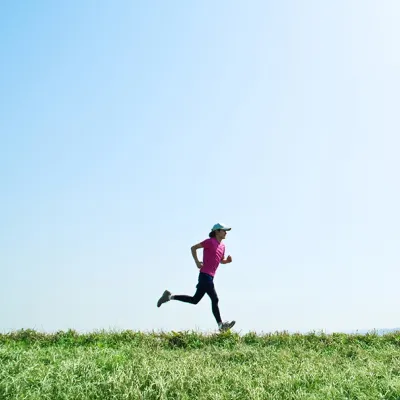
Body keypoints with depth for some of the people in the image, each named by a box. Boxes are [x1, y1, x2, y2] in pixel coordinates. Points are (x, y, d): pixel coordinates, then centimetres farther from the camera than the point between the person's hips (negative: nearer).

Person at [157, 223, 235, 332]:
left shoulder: (222, 246, 17)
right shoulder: (210, 241, -6)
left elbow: (221, 261, 28)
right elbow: (193, 248, -4)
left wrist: (228, 260, 6)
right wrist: (197, 262, -12)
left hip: (210, 276, 9)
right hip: (205, 275, -9)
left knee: (195, 300, 12)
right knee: (215, 299, -9)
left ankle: (170, 296, 17)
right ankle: (221, 325, -4)